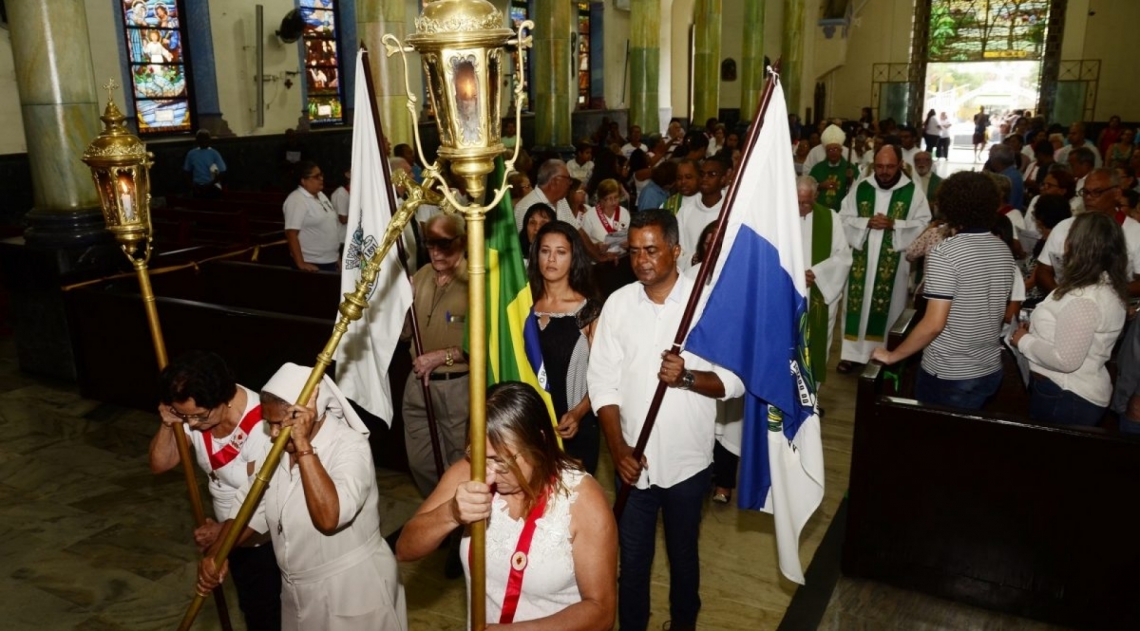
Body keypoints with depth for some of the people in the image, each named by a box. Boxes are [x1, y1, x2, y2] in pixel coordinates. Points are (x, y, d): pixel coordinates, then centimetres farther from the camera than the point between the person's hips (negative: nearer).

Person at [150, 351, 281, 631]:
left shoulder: (261, 427, -35)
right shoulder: (195, 411, -14)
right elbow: (160, 464, -3)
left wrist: (221, 532, -12)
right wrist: (168, 425, -22)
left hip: (264, 540, -6)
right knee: (249, 606, 27)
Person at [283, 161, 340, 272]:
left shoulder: (320, 195, 11)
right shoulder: (296, 200, -15)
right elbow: (291, 233, -21)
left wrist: (337, 257, 16)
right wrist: (301, 264, -26)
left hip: (330, 262, 8)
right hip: (312, 264, -8)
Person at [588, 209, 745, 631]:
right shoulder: (618, 303, -3)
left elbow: (736, 381, -9)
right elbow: (603, 382, -3)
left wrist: (687, 377, -28)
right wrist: (618, 449, -11)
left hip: (687, 459, -1)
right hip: (633, 459, 2)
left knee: (683, 554, 19)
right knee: (632, 556, 14)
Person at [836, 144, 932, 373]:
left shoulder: (913, 192, -2)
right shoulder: (861, 188, 2)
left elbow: (923, 224, -5)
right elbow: (844, 219, 2)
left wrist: (894, 224, -18)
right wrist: (867, 223, -15)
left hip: (893, 262, -1)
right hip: (861, 259, 2)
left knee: (888, 307, 6)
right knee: (858, 304, 6)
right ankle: (852, 352, 15)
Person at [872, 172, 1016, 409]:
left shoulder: (944, 253, -20)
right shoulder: (1004, 251, 2)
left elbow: (933, 324, -22)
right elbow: (997, 311, 13)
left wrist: (892, 356, -13)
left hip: (947, 374, -6)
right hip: (991, 370, 6)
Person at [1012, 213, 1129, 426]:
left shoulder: (1082, 300, -27)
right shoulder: (1108, 286, 5)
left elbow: (1065, 360, -27)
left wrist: (1024, 341, -13)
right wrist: (1036, 329, 5)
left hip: (1063, 398, -9)